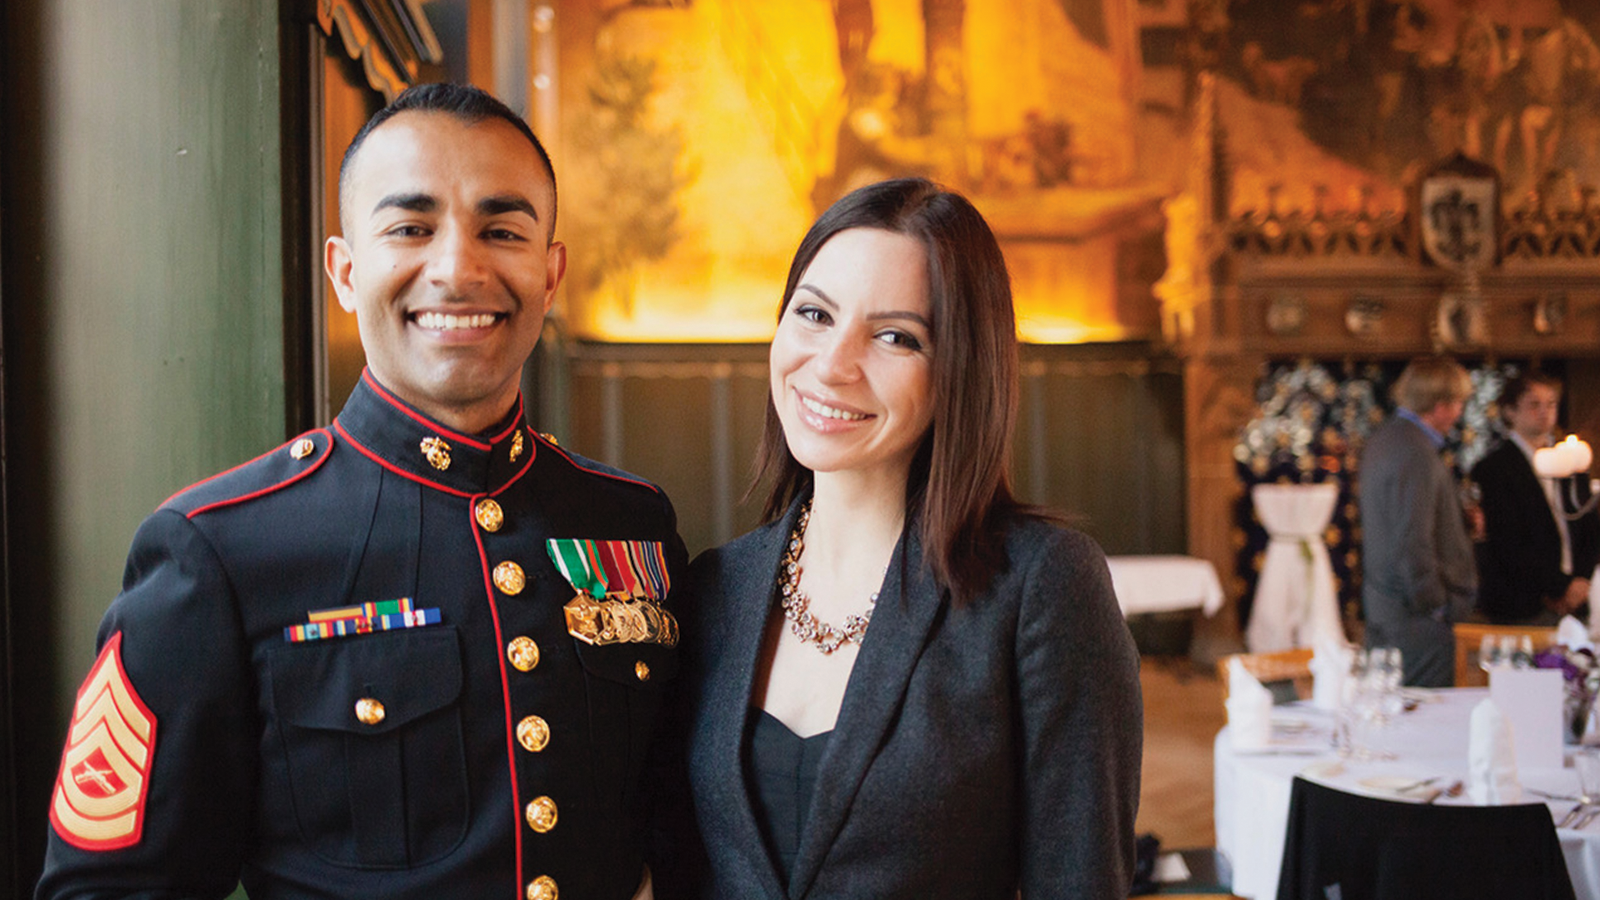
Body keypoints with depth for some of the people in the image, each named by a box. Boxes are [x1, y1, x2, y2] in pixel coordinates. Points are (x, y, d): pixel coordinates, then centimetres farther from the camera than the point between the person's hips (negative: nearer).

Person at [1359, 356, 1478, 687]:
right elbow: (1413, 541, -23)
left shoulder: (1383, 439, 12)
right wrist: (1435, 605, -14)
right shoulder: (1417, 453, -19)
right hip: (1415, 614, -10)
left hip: (1381, 601, 10)